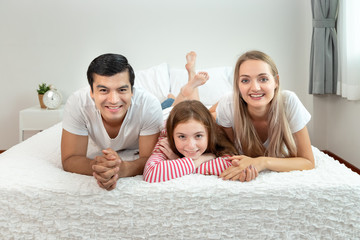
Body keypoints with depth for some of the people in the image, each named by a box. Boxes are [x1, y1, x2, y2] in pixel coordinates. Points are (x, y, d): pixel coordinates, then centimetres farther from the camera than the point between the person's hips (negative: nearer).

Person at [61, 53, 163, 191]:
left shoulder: (149, 105, -44)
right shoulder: (77, 104, -41)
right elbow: (69, 160, -36)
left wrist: (123, 169, -62)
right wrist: (96, 166, -60)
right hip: (102, 148, 1)